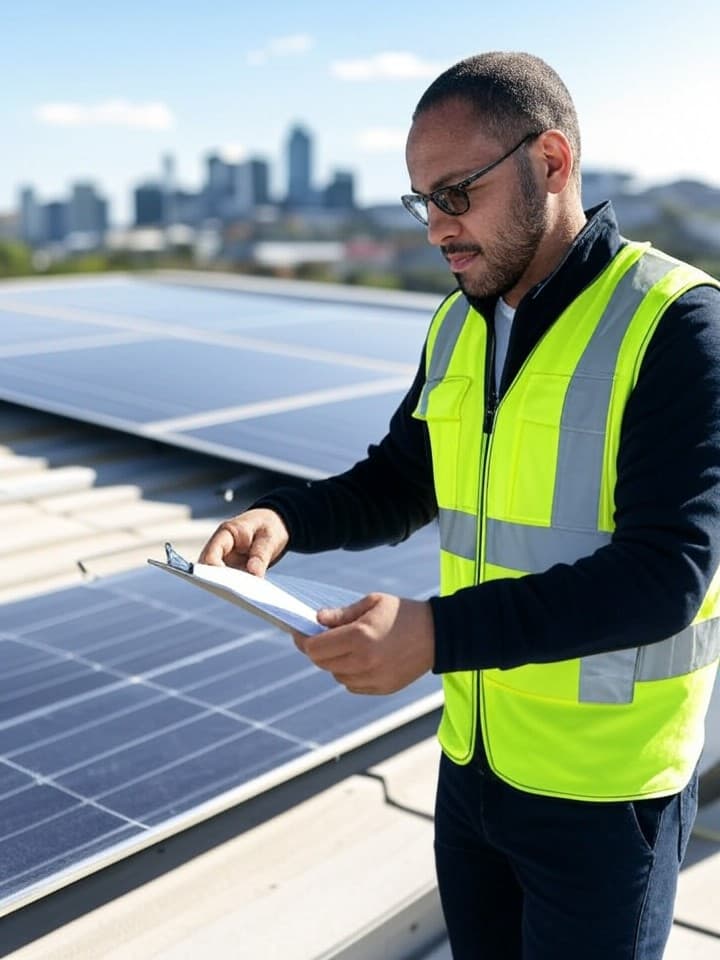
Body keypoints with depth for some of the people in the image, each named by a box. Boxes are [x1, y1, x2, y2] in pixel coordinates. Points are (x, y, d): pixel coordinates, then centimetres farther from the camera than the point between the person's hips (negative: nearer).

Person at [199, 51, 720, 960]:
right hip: (472, 758, 6)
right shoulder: (458, 324, 4)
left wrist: (440, 633, -33)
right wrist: (285, 517, -8)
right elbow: (398, 483, 12)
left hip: (602, 788, -6)